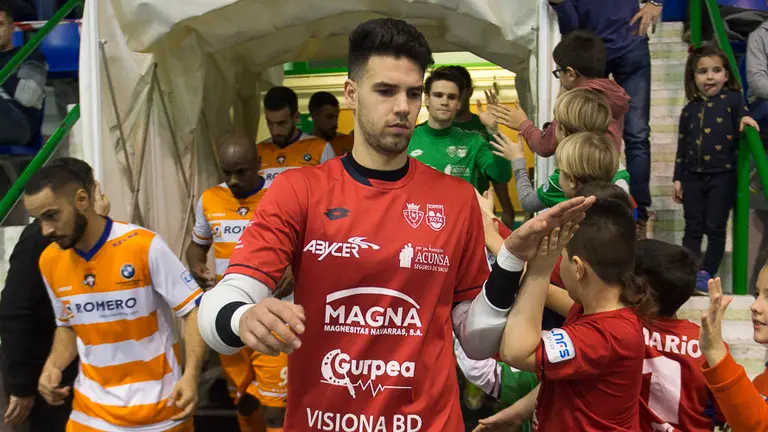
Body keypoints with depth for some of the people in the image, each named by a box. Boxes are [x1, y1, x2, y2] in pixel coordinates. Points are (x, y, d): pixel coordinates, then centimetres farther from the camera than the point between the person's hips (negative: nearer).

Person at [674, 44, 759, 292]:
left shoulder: (732, 99, 1)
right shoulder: (690, 109, 9)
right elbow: (682, 146, 12)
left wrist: (746, 119, -28)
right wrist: (678, 178, 10)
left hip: (723, 175, -3)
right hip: (693, 176, 3)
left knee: (715, 228, 2)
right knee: (693, 229, 6)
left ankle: (707, 274, 11)